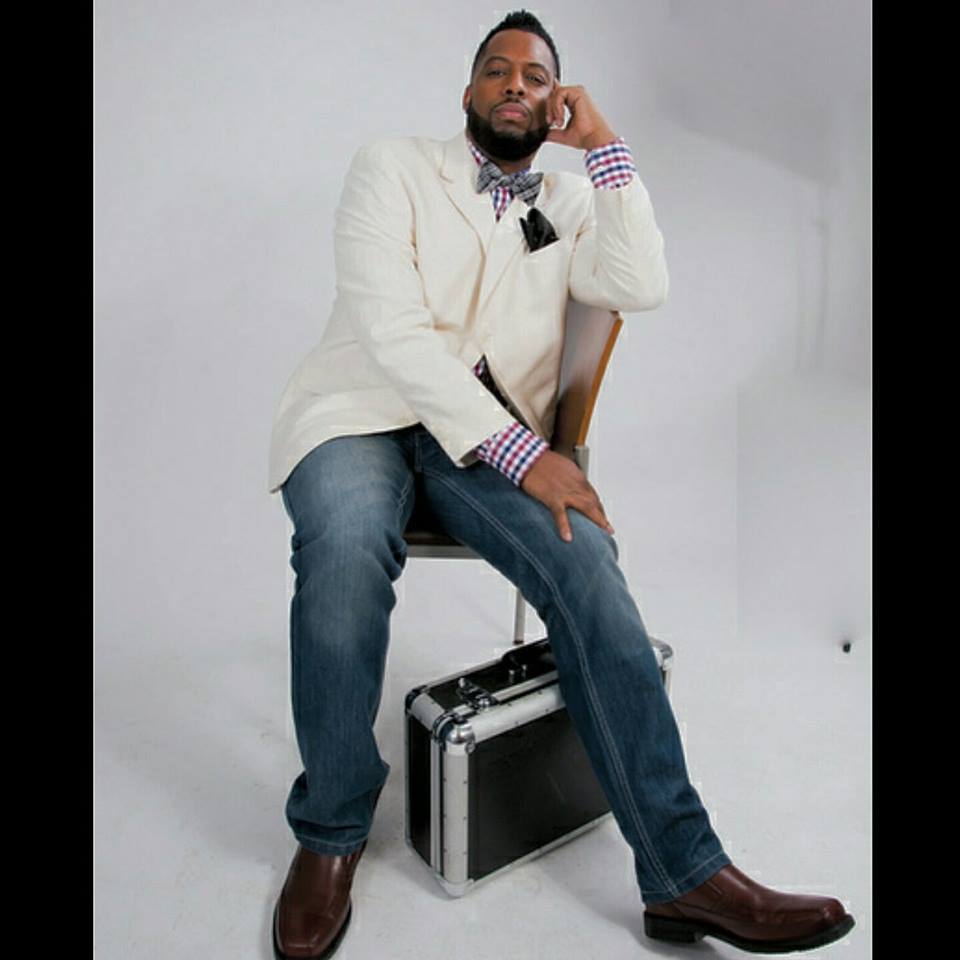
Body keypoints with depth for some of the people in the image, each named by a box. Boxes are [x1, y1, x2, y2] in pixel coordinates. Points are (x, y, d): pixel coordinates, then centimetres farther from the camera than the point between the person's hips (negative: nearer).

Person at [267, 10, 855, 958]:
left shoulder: (569, 202, 19)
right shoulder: (392, 167, 6)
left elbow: (641, 287, -2)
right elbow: (394, 328, -11)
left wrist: (602, 145, 1)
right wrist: (522, 453, -20)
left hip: (492, 433, 3)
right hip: (362, 407, -2)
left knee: (585, 564, -27)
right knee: (348, 549, -35)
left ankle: (683, 875, -16)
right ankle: (331, 829, -10)